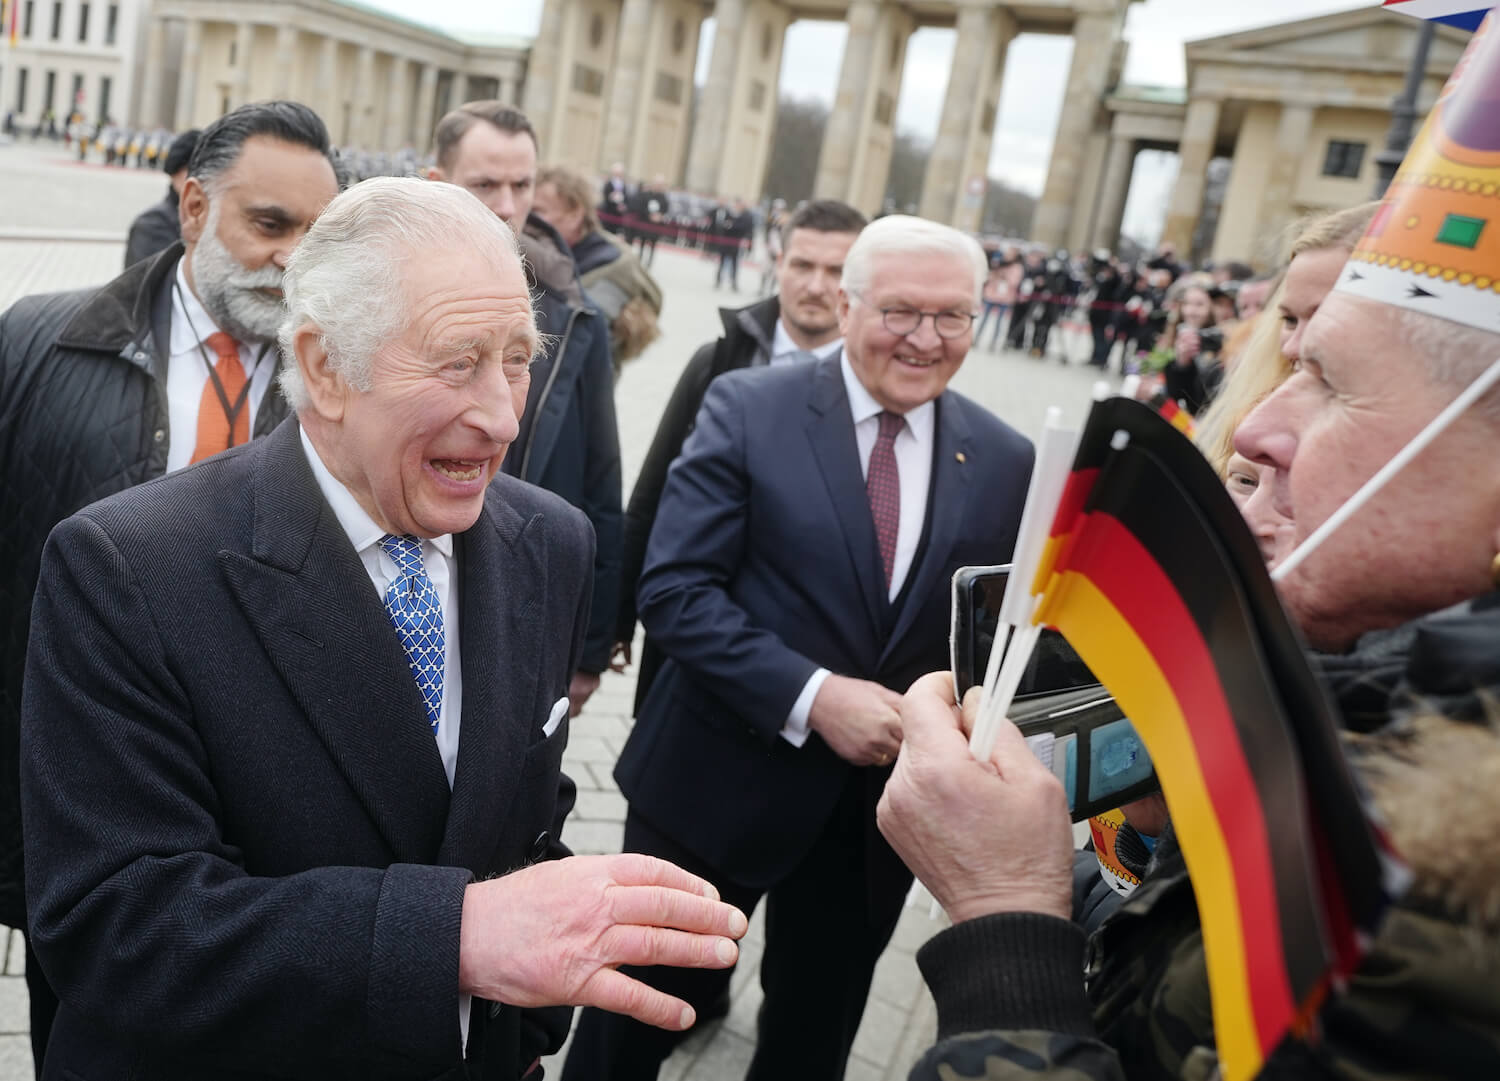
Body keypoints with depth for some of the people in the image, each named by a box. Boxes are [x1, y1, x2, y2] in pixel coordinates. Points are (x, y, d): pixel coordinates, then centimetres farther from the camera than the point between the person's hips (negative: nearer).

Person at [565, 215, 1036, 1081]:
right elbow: (674, 589, -16)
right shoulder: (748, 407, -11)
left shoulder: (1005, 462, -1)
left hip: (881, 806, 3)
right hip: (717, 783, -3)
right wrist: (813, 697, -25)